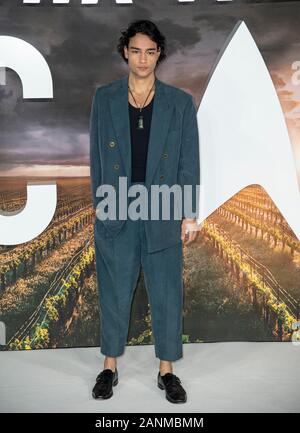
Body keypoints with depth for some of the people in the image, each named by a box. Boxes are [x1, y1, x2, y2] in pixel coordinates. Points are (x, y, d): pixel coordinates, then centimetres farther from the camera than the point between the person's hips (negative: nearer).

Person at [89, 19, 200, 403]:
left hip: (163, 215, 0)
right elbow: (96, 156, 6)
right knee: (114, 293, 11)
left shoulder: (180, 103, 2)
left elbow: (189, 162, 2)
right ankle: (110, 366, 29)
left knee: (167, 295, 8)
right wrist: (100, 205, 2)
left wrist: (189, 214, -1)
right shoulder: (104, 98, 4)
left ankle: (167, 370, 26)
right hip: (116, 214, 1)